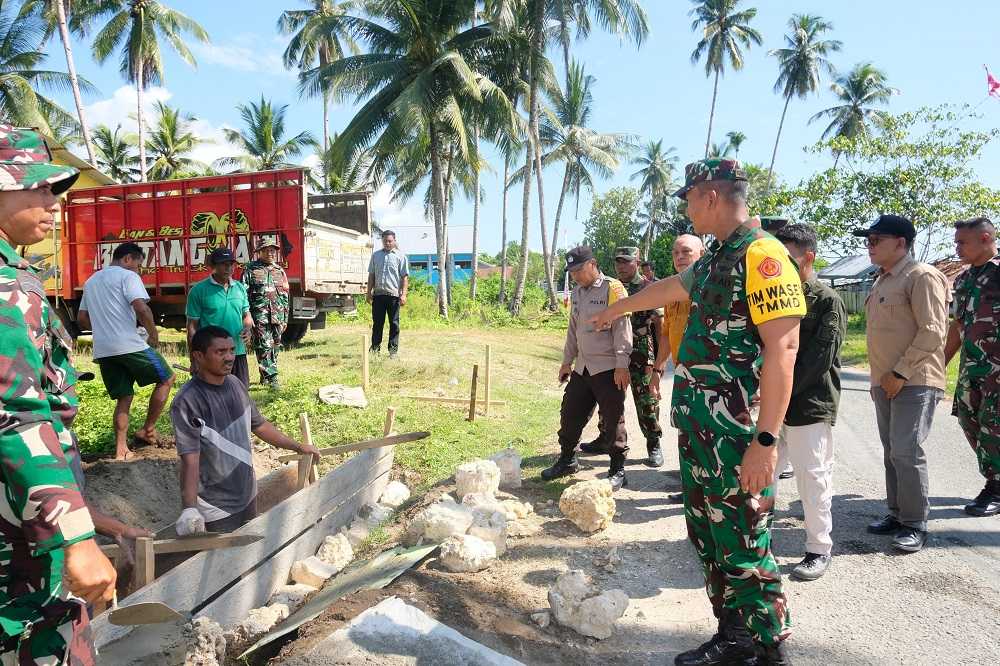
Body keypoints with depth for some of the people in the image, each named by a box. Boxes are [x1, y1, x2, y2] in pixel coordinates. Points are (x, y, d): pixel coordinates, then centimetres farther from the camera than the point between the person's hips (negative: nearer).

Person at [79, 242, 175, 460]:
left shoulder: (91, 281, 22)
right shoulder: (128, 276, -3)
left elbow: (82, 319, 24)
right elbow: (142, 309, -17)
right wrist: (153, 335, -6)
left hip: (103, 350, 8)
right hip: (130, 345, -8)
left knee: (124, 397, 13)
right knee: (166, 379, 8)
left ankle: (121, 450, 9)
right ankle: (148, 430, 7)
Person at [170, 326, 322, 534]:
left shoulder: (235, 384, -1)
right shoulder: (187, 402, -23)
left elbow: (258, 424, 11)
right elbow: (190, 459, -27)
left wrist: (297, 447, 13)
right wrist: (190, 508, -36)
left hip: (248, 495, 7)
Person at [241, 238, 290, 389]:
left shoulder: (280, 271, 15)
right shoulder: (250, 269, 2)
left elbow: (285, 296, 18)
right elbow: (244, 294, -1)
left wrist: (285, 319, 15)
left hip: (277, 317, 5)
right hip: (259, 316, -5)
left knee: (274, 347, 8)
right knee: (264, 347, -10)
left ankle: (265, 377, 20)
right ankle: (272, 377, -11)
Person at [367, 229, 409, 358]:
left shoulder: (400, 256, 4)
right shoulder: (376, 255, 13)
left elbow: (405, 277, 0)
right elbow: (371, 275, 16)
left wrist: (403, 294, -8)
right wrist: (369, 292, 9)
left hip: (394, 294, -3)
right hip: (378, 294, 3)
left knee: (394, 323, 2)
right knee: (377, 322, 6)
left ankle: (393, 350, 8)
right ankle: (375, 348, 13)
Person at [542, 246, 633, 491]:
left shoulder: (612, 289, -10)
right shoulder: (577, 292, 14)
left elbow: (622, 328, -15)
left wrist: (622, 365, -18)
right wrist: (567, 361, 20)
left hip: (608, 369, -7)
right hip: (581, 368, 7)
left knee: (612, 421, 2)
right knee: (570, 415, 13)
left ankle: (617, 470, 16)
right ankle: (566, 461, 30)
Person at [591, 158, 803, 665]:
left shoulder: (762, 254, -14)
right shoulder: (716, 258, 15)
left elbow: (782, 348, -21)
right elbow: (666, 288, 33)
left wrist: (765, 442, -24)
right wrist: (614, 310, 47)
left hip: (735, 437, -9)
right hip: (698, 429, 9)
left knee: (743, 550, 1)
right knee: (710, 542, 16)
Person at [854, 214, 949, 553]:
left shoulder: (922, 276, -10)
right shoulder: (882, 280, 17)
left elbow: (933, 332, -17)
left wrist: (901, 373, -18)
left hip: (914, 381, -9)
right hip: (886, 381, 9)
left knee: (907, 452, -8)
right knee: (892, 452, 13)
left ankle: (915, 524, 4)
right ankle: (897, 514, 23)